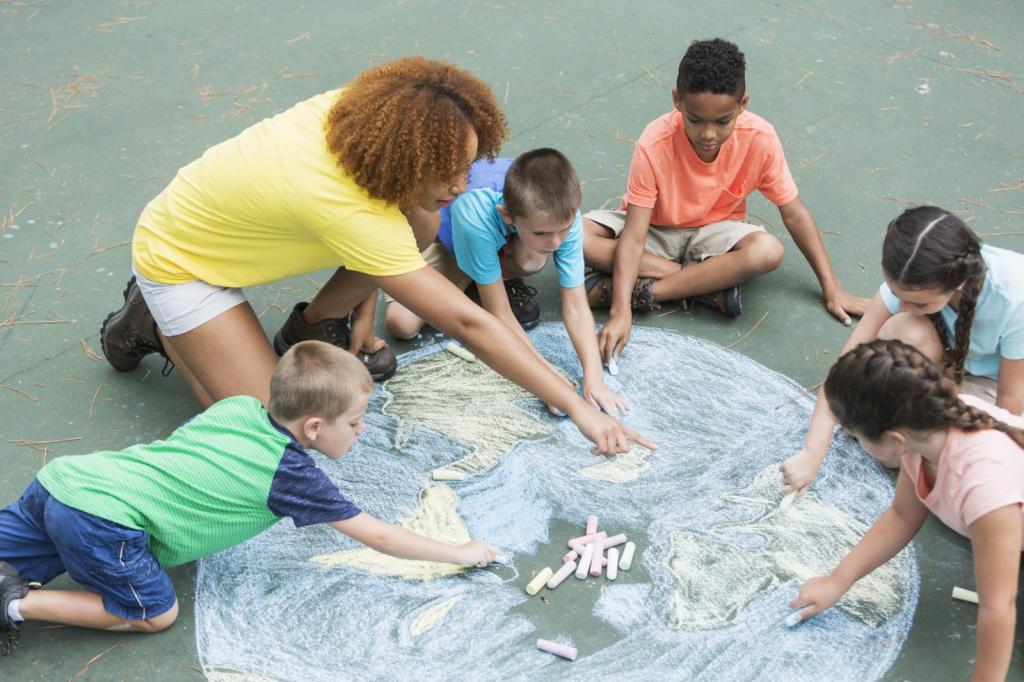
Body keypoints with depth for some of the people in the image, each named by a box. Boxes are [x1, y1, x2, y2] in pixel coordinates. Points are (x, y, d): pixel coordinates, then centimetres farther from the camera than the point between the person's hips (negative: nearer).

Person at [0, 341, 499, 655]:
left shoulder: (238, 406, 9)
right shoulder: (291, 474, -8)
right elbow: (379, 538, -1)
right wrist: (461, 554, 9)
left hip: (61, 477, 7)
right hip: (101, 519, -7)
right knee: (155, 613, 5)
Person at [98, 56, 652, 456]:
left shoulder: (359, 110, -21)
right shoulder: (348, 208, -41)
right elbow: (467, 324, -40)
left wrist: (363, 307, 4)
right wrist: (577, 407, -37)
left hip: (229, 216, 7)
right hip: (178, 259, -7)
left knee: (421, 223, -13)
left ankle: (311, 330, 10)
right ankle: (153, 323, 6)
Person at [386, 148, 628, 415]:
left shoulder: (564, 215, -35)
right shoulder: (476, 218, -45)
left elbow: (576, 306, -30)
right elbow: (499, 315, -36)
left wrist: (594, 378, -41)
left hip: (506, 244, 2)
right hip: (442, 236, -2)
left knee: (534, 260, -35)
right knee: (401, 323, -22)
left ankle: (501, 279, 1)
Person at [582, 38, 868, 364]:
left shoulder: (759, 139, -22)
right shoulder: (654, 145, -28)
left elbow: (794, 214, -11)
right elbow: (633, 237, -31)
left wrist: (832, 289, -10)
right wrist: (621, 313, -42)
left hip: (713, 232, 1)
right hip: (655, 230, 0)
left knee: (767, 251, -33)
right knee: (578, 235, -30)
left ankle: (643, 291, -25)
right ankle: (709, 284, -24)